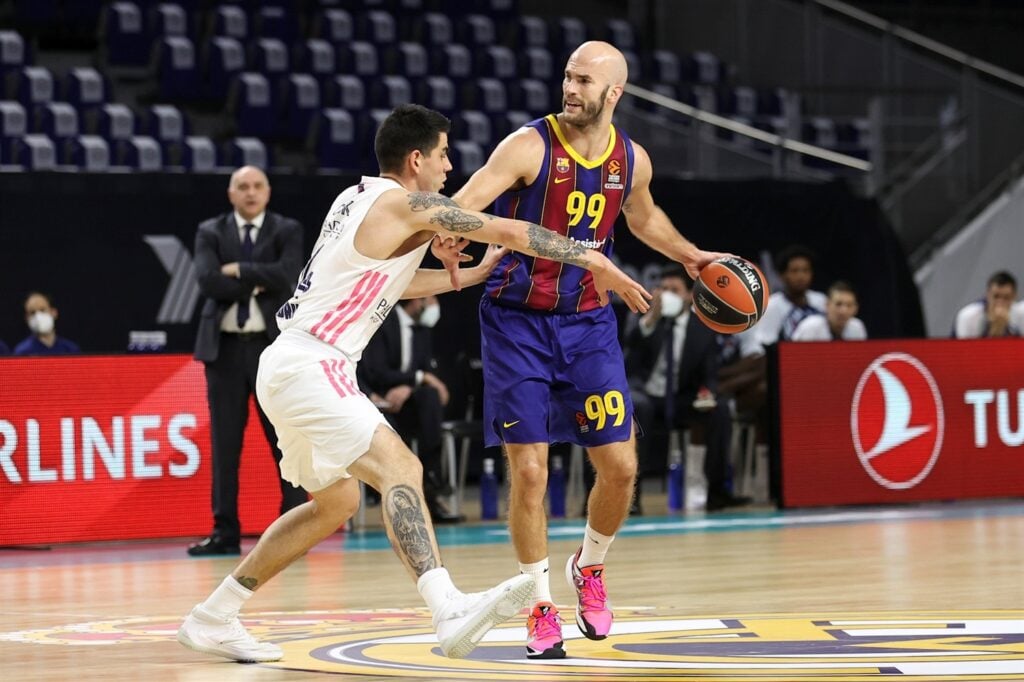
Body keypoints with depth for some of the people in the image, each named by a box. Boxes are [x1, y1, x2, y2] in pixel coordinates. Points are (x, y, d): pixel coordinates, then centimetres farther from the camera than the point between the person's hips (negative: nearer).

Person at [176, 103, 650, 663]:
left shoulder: (359, 198, 17)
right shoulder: (407, 204, -10)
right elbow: (511, 232, -10)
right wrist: (593, 260, -2)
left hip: (294, 368, 10)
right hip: (308, 367, -10)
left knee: (336, 502, 21)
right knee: (400, 469, -24)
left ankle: (211, 619, 27)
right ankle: (451, 614, -43)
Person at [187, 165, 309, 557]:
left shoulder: (287, 231, 4)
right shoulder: (210, 233, 7)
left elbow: (287, 275, -14)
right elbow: (207, 281, -9)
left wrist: (239, 270, -9)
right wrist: (257, 285, -11)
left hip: (273, 345, -2)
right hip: (225, 346, 2)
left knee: (285, 439, -1)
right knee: (224, 442, 3)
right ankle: (225, 532, 6)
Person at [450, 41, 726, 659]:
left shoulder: (632, 160, 1)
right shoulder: (530, 146, -15)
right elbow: (459, 207, -27)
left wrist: (691, 256, 23)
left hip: (588, 322, 4)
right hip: (518, 323, -4)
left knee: (620, 465, 0)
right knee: (529, 470, -7)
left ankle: (590, 568, 29)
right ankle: (542, 605, 9)